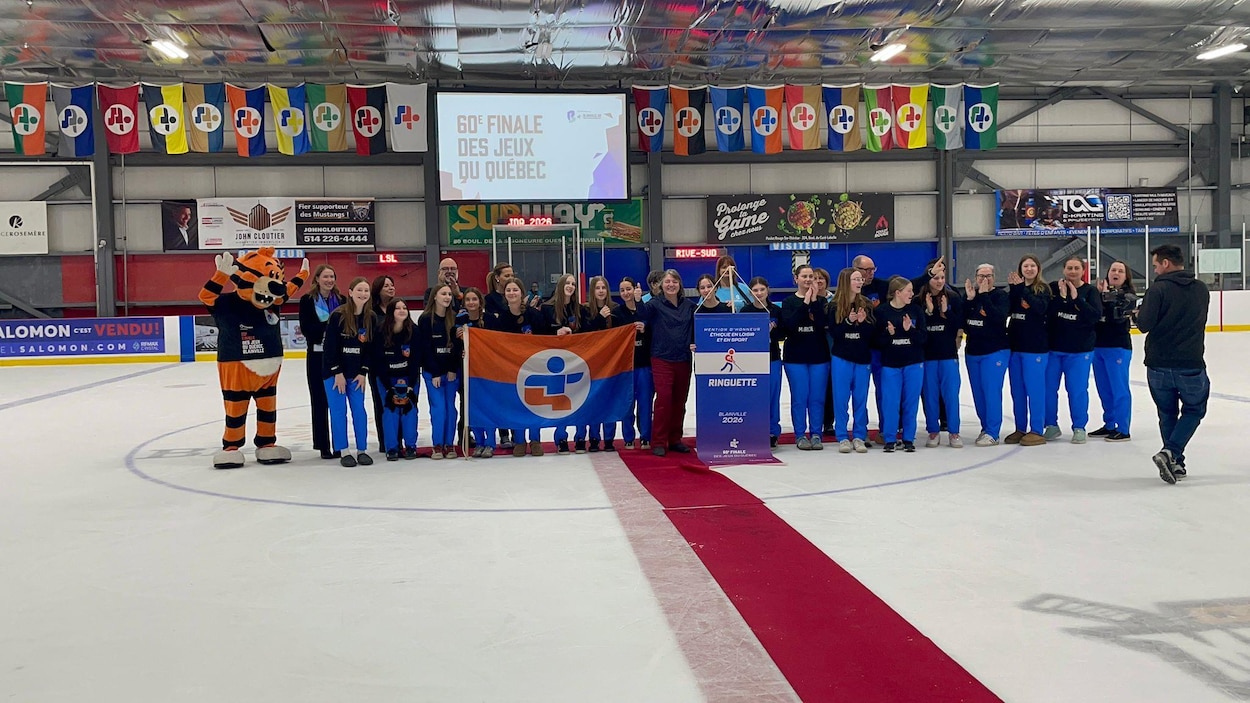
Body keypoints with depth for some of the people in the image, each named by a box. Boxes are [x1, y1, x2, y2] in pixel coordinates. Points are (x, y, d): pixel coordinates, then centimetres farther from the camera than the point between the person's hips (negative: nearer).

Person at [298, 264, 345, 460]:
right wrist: (329, 323, -20)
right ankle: (323, 445, 11)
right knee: (319, 400, 3)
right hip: (317, 355, -2)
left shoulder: (341, 300, 6)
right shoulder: (307, 300, -1)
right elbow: (306, 329, -10)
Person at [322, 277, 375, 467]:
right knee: (339, 411, -1)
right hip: (334, 371, -3)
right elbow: (330, 346, -13)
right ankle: (343, 452, 6)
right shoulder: (338, 316, -14)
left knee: (359, 410, 3)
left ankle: (362, 450, 11)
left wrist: (363, 372, -2)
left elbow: (370, 348, 3)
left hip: (356, 372, 4)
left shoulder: (371, 318, -1)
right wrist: (337, 372, -13)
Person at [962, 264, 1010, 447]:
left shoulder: (1001, 296, -6)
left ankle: (992, 433, -3)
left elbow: (999, 317, -24)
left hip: (995, 351, -6)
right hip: (972, 351, 6)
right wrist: (969, 299, -13)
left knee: (991, 391, -8)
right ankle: (985, 427, 23)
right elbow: (961, 320, -2)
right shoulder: (970, 294, 7)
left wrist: (984, 296, -22)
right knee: (977, 392, 10)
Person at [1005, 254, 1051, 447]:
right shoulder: (1015, 288, 10)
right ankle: (1020, 429, 20)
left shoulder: (1043, 289, -3)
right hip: (1015, 345, 6)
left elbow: (1040, 307, -22)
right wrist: (1013, 288, -17)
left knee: (1034, 388, -3)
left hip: (1036, 347, -5)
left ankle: (1037, 431, 3)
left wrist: (1022, 289, -24)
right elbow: (1007, 308, -6)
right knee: (1017, 390, 10)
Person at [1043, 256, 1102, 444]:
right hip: (1052, 347, 1)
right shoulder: (1053, 288, -1)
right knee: (1048, 387, 7)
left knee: (1077, 390, 1)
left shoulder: (1090, 291, -1)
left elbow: (1096, 315, -15)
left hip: (1079, 350, -1)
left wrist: (1077, 298, -20)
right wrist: (1061, 297, -21)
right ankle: (1051, 425, 21)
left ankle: (1079, 428, 14)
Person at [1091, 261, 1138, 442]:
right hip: (1098, 345, 6)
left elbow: (1116, 315, -21)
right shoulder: (1101, 290, 11)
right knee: (1104, 389, 13)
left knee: (1119, 388, -4)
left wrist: (1106, 295, -12)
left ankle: (1123, 430, 1)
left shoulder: (1128, 295, -5)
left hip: (1118, 347, -6)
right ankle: (1109, 425, 24)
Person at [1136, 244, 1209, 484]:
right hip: (1192, 365, 1)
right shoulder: (1202, 289, 4)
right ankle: (1170, 453, -4)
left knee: (1167, 414, 15)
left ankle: (1176, 463, 16)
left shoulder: (1158, 289, -11)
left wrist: (1139, 314, 6)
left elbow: (1145, 325, -16)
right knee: (1194, 410, 15)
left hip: (1159, 366, -1)